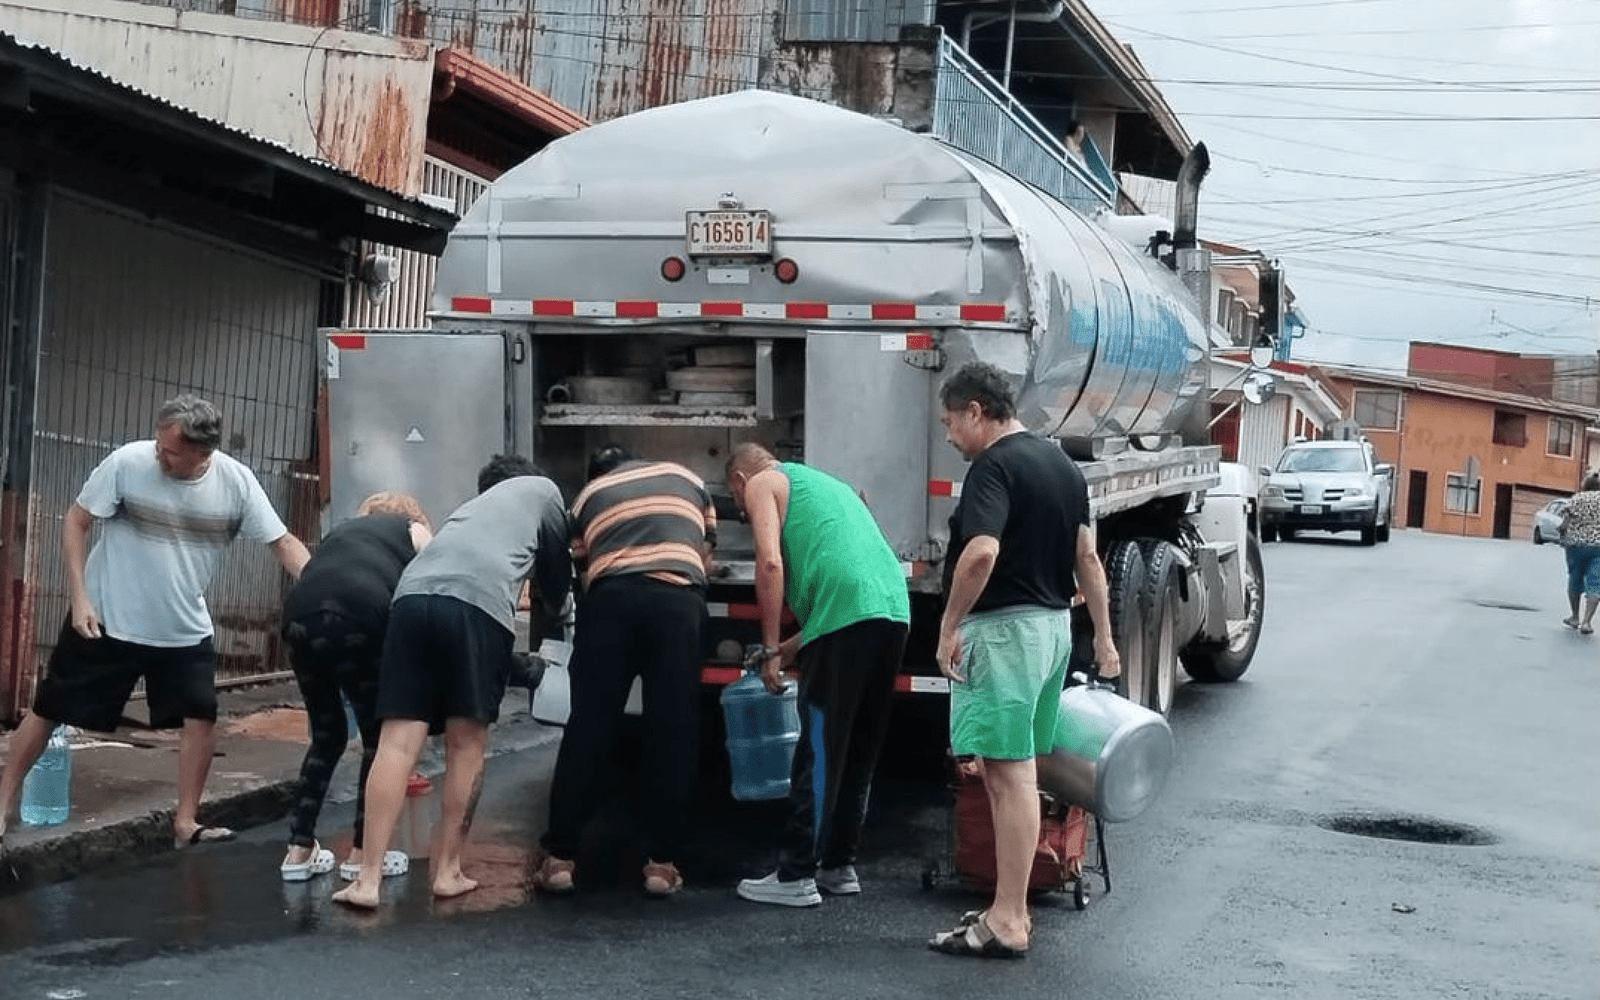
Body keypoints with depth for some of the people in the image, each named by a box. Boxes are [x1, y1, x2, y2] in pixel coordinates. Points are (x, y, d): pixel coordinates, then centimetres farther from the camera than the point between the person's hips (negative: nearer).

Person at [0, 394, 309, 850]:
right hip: (105, 619, -2)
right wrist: (80, 597, -14)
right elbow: (76, 522, -9)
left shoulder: (237, 482, -14)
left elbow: (283, 542, -8)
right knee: (50, 711, 5)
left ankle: (185, 823, 9)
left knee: (201, 715, -5)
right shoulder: (127, 462, -20)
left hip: (185, 628, 2)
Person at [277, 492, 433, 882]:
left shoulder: (342, 530, 37)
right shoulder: (414, 530, 26)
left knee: (327, 735, 23)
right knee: (380, 737, 16)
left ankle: (299, 851, 22)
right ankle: (361, 854, 18)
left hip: (299, 617, 4)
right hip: (360, 617, -4)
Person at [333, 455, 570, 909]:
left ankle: (368, 879, -8)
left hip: (413, 595, 4)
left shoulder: (470, 507, 43)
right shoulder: (543, 490, 31)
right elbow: (557, 570, 35)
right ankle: (446, 870, 11)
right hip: (480, 603, -4)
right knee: (467, 744, 9)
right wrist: (540, 624, 54)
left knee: (398, 743, -1)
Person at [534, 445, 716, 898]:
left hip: (610, 598, 0)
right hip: (678, 598, 0)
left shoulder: (588, 496, 28)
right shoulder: (687, 480, 30)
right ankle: (662, 862, 5)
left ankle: (559, 857, 7)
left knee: (588, 730, 5)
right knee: (673, 732, 5)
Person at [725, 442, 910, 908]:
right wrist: (793, 647, 31)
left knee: (819, 751, -4)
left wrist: (771, 650, -1)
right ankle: (839, 865, 21)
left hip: (848, 616, -8)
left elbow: (771, 563, -5)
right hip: (895, 610, 8)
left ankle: (795, 876, -1)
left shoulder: (762, 484, 11)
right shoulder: (823, 483, 35)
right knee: (859, 751, 15)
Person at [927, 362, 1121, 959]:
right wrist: (1103, 635, 20)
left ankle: (1007, 924, -3)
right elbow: (1087, 557, 16)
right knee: (1017, 772, 15)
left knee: (1008, 775, -6)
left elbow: (981, 553, -27)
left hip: (1004, 627, -9)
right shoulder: (1062, 463, 14)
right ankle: (1010, 906, 21)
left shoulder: (994, 466, -14)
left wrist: (949, 626, -18)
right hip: (1055, 625, 9)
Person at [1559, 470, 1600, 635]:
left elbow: (1566, 521, -5)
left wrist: (1563, 535, 12)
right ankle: (1586, 621, -10)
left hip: (1576, 543, 1)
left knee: (1574, 580, 17)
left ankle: (1575, 617, 27)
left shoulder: (1577, 498, 2)